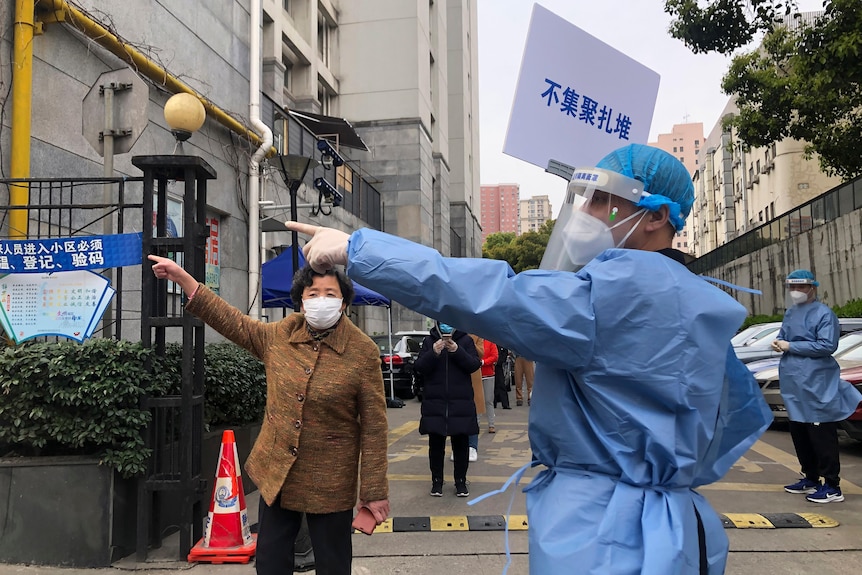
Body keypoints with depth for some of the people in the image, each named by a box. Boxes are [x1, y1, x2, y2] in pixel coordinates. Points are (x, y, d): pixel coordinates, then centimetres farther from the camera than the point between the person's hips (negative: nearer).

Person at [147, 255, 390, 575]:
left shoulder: (363, 352, -13)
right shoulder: (279, 336, -2)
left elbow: (374, 427, -11)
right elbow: (233, 321, 8)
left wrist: (375, 491, -11)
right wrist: (182, 278, 5)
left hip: (330, 483, -4)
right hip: (276, 472, 4)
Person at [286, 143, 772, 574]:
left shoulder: (623, 288, -20)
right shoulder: (697, 306, 11)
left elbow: (488, 295, -26)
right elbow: (748, 413, 20)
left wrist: (356, 247, -22)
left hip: (603, 535, -10)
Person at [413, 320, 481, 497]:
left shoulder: (466, 340, 0)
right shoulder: (429, 341, 2)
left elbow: (474, 365, -8)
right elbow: (419, 367, -5)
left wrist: (457, 351, -23)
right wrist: (433, 353, -22)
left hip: (461, 402, 0)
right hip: (435, 402, 1)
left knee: (461, 443, 8)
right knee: (436, 443, 7)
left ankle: (461, 481, 20)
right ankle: (436, 481, 19)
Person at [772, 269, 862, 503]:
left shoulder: (823, 313, -9)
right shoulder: (790, 313, 15)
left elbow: (827, 345, -18)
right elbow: (783, 337, 24)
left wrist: (790, 346, -17)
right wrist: (778, 343, -1)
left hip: (816, 385, -8)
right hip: (794, 383, 9)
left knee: (822, 437, -4)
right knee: (799, 433, 16)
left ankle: (832, 486, 4)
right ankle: (810, 478, 29)